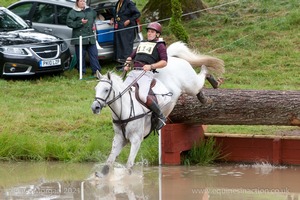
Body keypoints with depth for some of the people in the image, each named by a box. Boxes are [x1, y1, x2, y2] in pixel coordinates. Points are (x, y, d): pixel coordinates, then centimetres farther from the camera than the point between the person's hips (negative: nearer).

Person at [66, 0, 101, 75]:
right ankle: (82, 72, 5)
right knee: (81, 56, -3)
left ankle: (96, 71, 4)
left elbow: (94, 17, 35)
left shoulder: (90, 10, 15)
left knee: (94, 54, 1)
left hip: (91, 37, 4)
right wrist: (80, 23, -17)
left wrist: (93, 24, 18)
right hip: (79, 37, -4)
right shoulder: (73, 12, -1)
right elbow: (69, 23, -9)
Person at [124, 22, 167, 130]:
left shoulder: (159, 45, 10)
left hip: (146, 73, -7)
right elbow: (131, 57, 37)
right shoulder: (142, 44, 31)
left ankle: (160, 116, -15)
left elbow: (164, 62, -3)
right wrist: (127, 65, 16)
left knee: (143, 96, -30)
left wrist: (151, 66, -18)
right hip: (133, 72, 7)